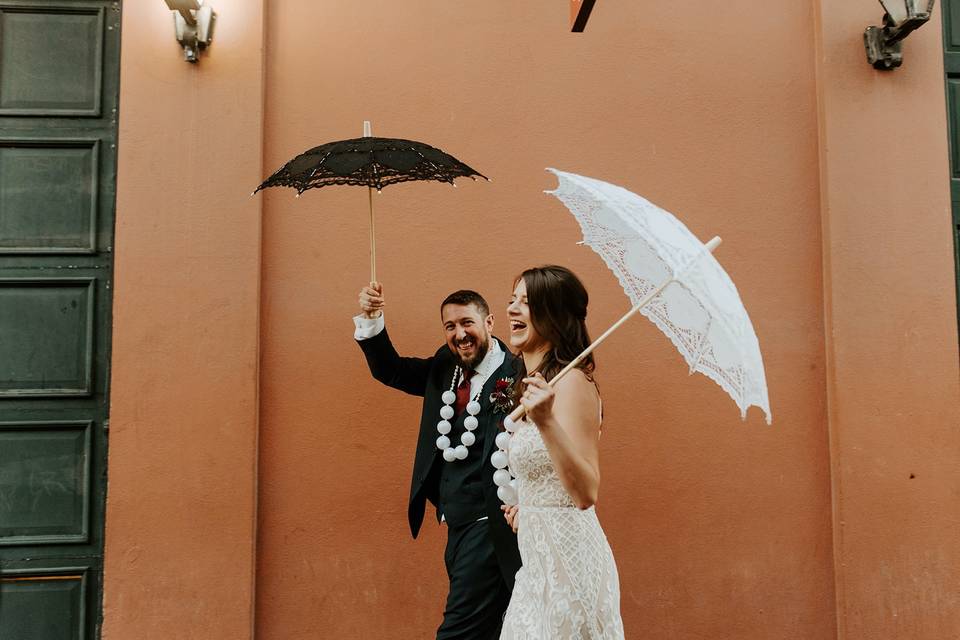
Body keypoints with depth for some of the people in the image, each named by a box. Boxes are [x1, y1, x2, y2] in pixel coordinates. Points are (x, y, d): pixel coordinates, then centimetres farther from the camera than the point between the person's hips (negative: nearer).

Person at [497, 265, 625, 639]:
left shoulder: (571, 381, -19)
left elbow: (586, 493, -27)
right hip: (539, 554, 9)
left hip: (566, 554, -9)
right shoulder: (536, 382, 9)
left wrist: (546, 422, -37)